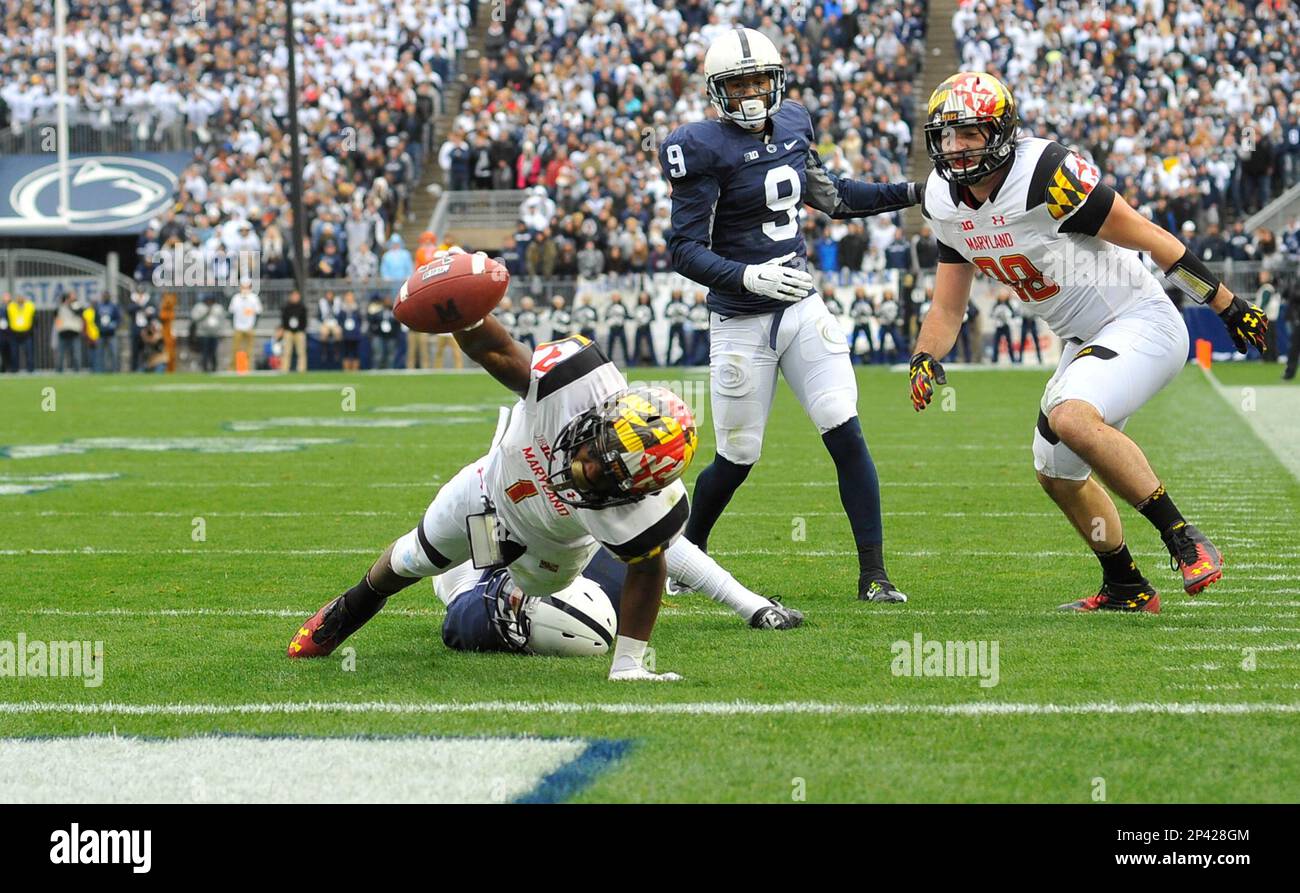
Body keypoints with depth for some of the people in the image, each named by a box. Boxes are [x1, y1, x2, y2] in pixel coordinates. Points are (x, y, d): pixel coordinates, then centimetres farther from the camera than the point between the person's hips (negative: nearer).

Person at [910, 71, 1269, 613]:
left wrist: (1229, 306, -14)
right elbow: (948, 308, 10)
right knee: (1059, 475, 16)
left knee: (1071, 418, -32)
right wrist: (925, 361, -11)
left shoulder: (1046, 175, -25)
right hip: (1085, 341, 9)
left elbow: (1151, 239, -18)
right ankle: (1126, 589, 34)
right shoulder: (945, 202, -1)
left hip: (1141, 323, -9)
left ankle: (1184, 542, -24)